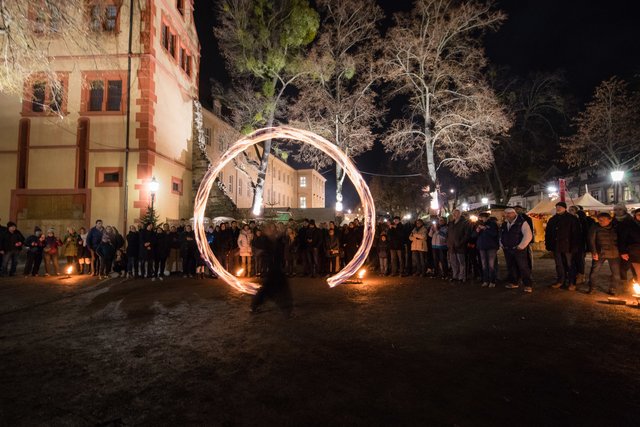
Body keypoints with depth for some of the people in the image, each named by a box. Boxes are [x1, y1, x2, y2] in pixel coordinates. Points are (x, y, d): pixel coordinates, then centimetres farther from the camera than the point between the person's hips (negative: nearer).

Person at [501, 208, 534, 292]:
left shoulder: (522, 223, -9)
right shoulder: (504, 224, 11)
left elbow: (528, 235, -18)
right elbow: (501, 235, 26)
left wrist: (521, 246, -18)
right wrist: (502, 245, 14)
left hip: (519, 250, -6)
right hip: (507, 250, 7)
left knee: (523, 267, -5)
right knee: (511, 268, 14)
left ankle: (528, 285, 3)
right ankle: (514, 283, 26)